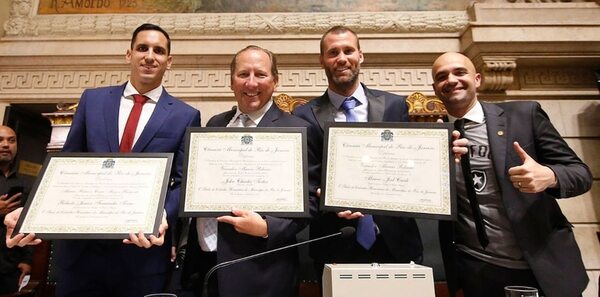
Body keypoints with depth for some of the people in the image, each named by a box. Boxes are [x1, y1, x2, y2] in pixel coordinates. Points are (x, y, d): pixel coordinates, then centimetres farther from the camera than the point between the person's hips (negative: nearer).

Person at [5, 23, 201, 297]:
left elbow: (183, 183, -4)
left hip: (143, 250, -2)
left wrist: (162, 216, -22)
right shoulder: (92, 99, 6)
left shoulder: (186, 116, -2)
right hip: (81, 245, 2)